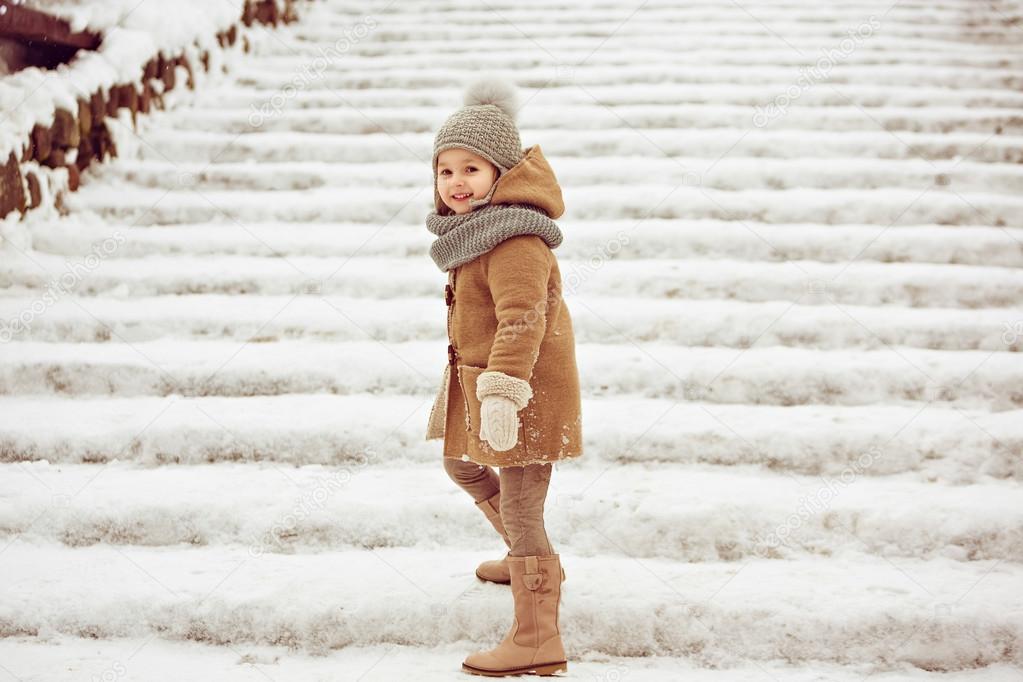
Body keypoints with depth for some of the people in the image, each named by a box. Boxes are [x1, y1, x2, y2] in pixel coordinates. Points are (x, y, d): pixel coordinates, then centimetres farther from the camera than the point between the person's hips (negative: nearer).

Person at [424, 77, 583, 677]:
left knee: (521, 511, -7)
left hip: (524, 388, -11)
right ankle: (530, 557, 50)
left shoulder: (513, 240, -27)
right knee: (461, 464, 30)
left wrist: (502, 392, -43)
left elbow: (522, 319, -36)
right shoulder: (480, 226, 6)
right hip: (481, 380, 11)